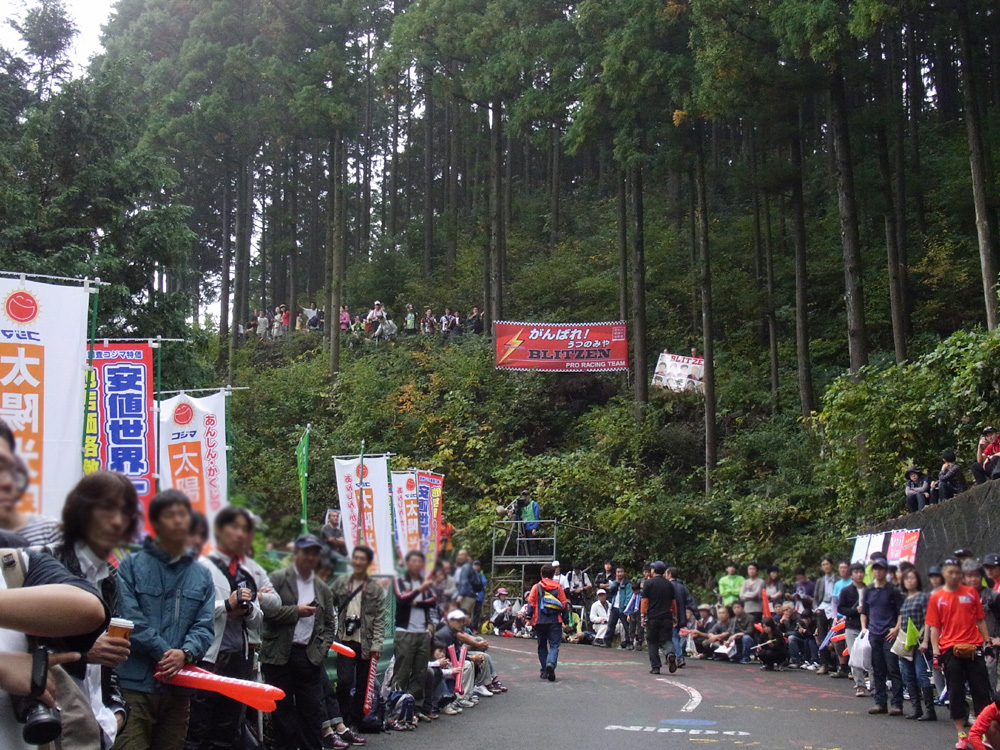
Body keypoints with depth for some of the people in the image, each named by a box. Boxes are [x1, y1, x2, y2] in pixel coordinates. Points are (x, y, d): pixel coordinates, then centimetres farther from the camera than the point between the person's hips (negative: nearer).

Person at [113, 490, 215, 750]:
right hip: (135, 683, -4)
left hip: (179, 687, 4)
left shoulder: (202, 576, 14)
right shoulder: (132, 565, 3)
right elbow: (129, 619, -8)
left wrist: (185, 654, -15)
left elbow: (205, 627, 4)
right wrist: (164, 652, -14)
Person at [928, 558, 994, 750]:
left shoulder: (971, 593, 6)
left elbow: (980, 620, 11)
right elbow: (934, 626, 2)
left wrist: (987, 641, 2)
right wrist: (936, 652, -5)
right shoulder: (936, 597, 3)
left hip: (973, 648, 1)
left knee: (982, 691, 2)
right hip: (950, 650, -1)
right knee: (955, 694, 4)